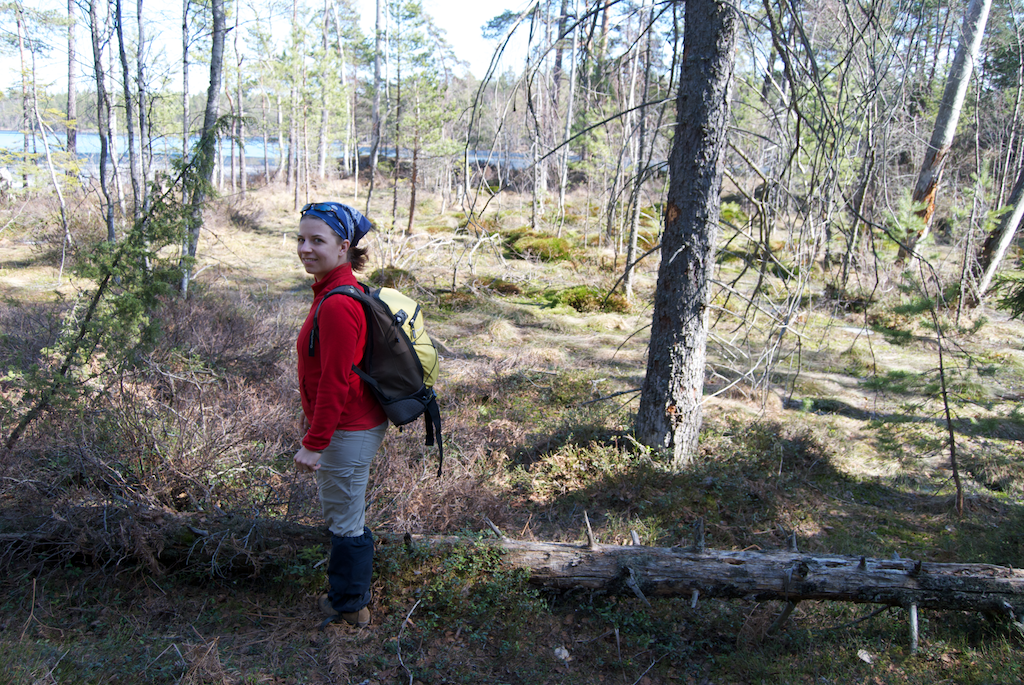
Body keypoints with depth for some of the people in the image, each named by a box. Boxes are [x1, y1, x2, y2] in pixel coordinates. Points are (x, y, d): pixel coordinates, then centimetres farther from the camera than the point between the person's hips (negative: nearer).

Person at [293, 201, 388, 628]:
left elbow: (335, 382, -25)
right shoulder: (334, 290, 7)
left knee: (346, 521, 8)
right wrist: (312, 415, 24)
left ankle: (350, 606, 28)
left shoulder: (337, 305, -26)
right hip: (354, 423, 10)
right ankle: (346, 584, 46)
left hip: (347, 432, -10)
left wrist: (314, 444, -20)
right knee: (339, 510, 26)